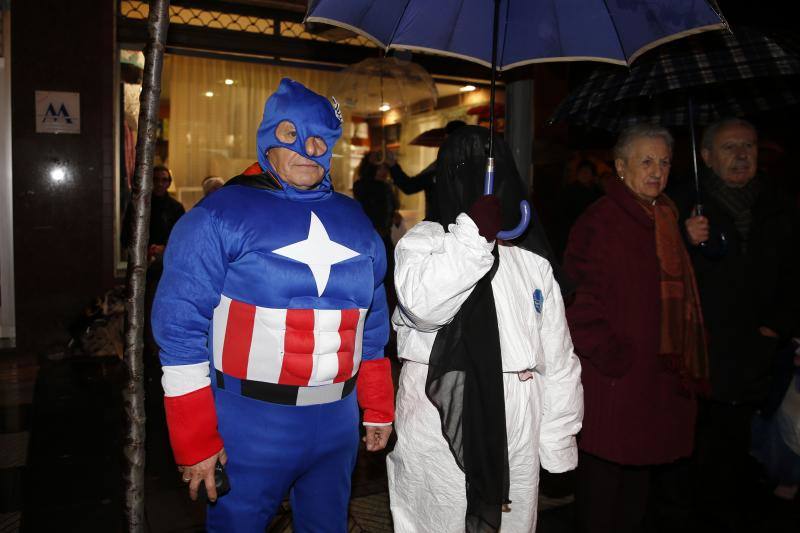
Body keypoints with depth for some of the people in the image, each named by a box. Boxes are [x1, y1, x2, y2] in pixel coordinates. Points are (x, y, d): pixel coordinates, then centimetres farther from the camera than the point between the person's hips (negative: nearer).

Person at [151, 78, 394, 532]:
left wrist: (378, 407, 12)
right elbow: (182, 330, -11)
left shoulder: (354, 220, 7)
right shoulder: (220, 215, -10)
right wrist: (196, 441, -11)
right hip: (250, 425, -4)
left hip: (337, 423, 5)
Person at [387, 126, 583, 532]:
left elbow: (558, 361, 9)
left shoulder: (533, 261, 7)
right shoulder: (423, 240, -3)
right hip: (438, 434, -3)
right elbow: (422, 303, -27)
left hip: (516, 437, 3)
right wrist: (476, 229, -26)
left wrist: (558, 446, 8)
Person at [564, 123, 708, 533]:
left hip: (666, 386, 8)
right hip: (616, 388, -7)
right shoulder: (598, 221, -10)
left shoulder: (668, 219, 15)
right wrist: (613, 359, -17)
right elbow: (579, 303, -16)